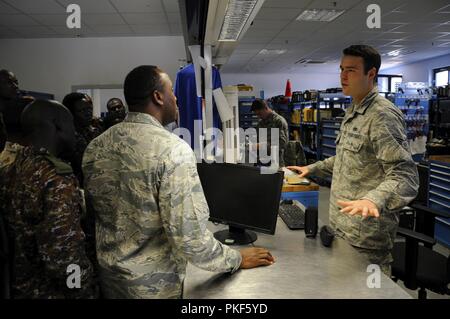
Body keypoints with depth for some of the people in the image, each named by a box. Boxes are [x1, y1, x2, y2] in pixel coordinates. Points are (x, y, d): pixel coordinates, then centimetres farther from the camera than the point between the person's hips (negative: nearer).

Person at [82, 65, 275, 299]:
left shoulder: (95, 147, -4)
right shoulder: (173, 149, -25)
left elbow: (92, 212, 8)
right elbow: (188, 236, -27)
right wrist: (237, 259, -11)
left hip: (107, 278, 6)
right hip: (154, 285, -5)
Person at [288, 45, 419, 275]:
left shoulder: (383, 115, -18)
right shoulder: (352, 111, 12)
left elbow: (404, 176, -25)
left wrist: (373, 200, -42)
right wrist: (312, 169, 20)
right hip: (342, 226, 9)